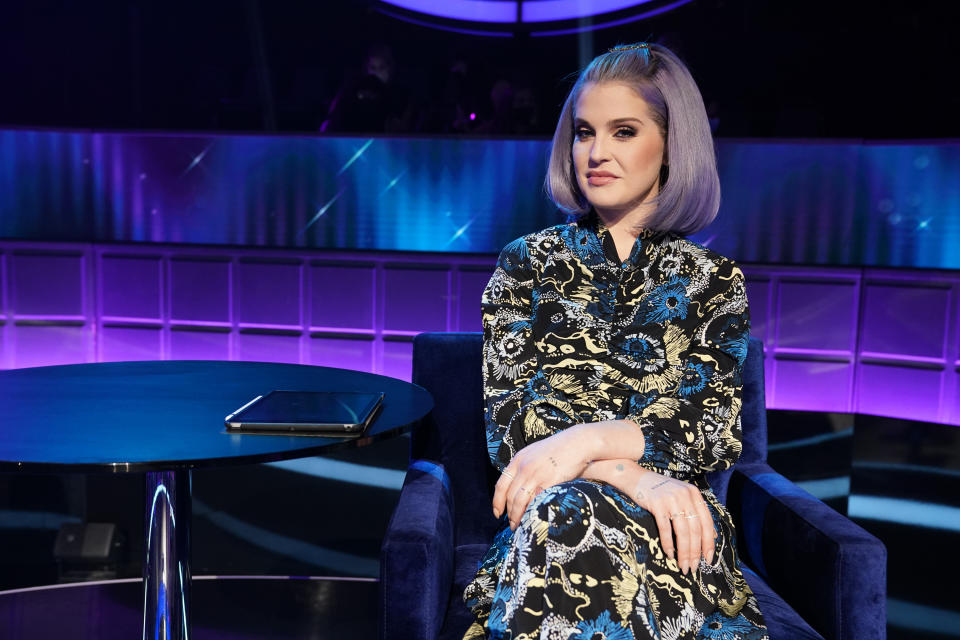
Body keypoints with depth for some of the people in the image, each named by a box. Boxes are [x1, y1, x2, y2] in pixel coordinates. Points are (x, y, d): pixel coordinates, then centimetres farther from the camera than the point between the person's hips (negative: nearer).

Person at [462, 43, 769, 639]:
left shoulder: (714, 281, 10)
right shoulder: (528, 263, 10)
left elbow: (714, 429, -2)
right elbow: (511, 416, -1)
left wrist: (586, 440, -20)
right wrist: (635, 475, -18)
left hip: (676, 516, 0)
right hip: (563, 505, 1)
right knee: (563, 510, -37)